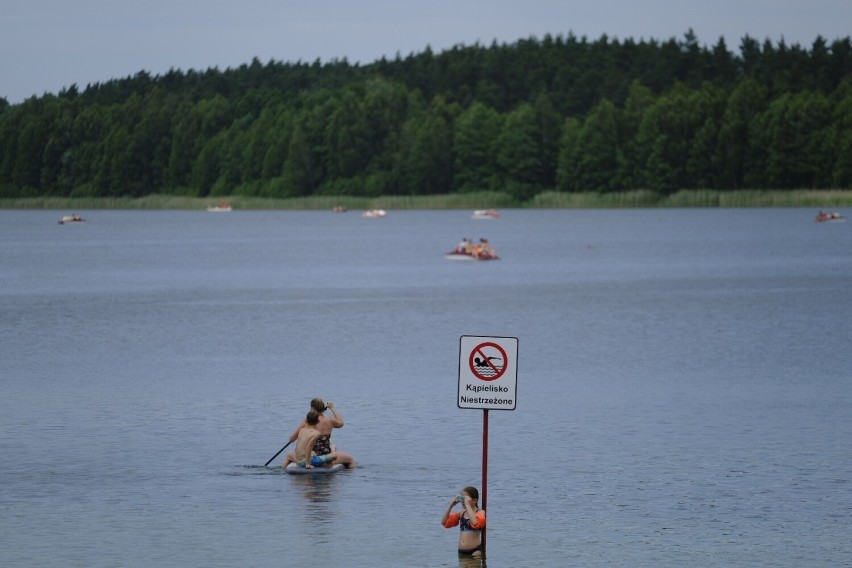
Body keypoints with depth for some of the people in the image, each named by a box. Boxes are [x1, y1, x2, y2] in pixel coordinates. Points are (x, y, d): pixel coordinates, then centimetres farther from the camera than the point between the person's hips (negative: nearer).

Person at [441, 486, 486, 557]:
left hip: (475, 550, -6)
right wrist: (450, 506, -1)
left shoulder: (480, 512, -5)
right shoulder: (462, 513, 13)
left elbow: (475, 523, -29)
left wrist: (467, 505, -24)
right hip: (461, 551, 6)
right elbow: (444, 522, 11)